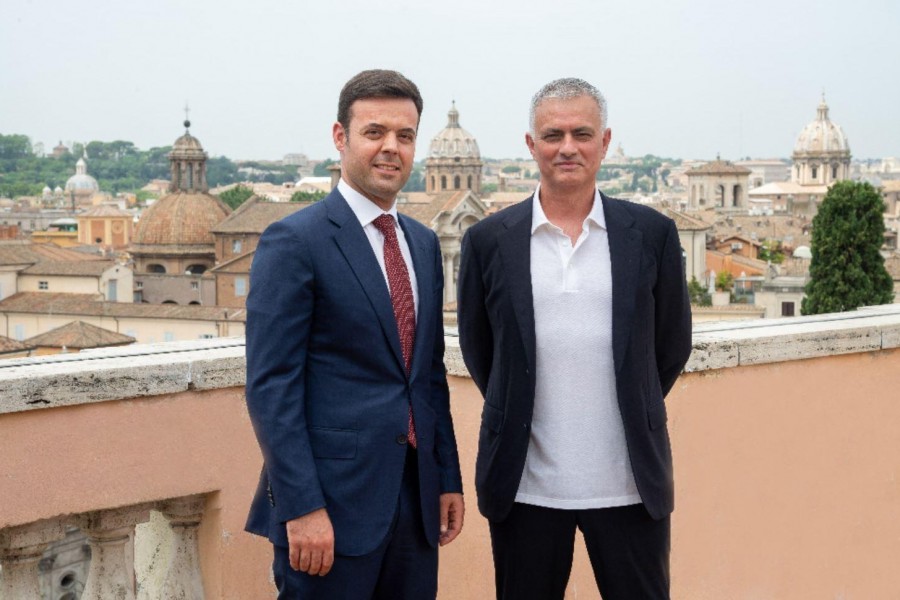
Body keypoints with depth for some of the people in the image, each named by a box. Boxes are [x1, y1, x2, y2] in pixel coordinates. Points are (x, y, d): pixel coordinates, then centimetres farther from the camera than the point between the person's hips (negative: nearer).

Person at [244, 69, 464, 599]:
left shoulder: (424, 244, 14)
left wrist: (449, 478, 14)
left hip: (416, 497, 7)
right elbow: (271, 385, -13)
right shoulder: (294, 241, -8)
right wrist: (301, 507, -18)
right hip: (334, 498, -6)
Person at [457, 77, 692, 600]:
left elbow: (672, 345, 11)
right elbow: (478, 348, 11)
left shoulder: (651, 233, 2)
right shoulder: (490, 240, 1)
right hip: (527, 484, 0)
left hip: (630, 484, 0)